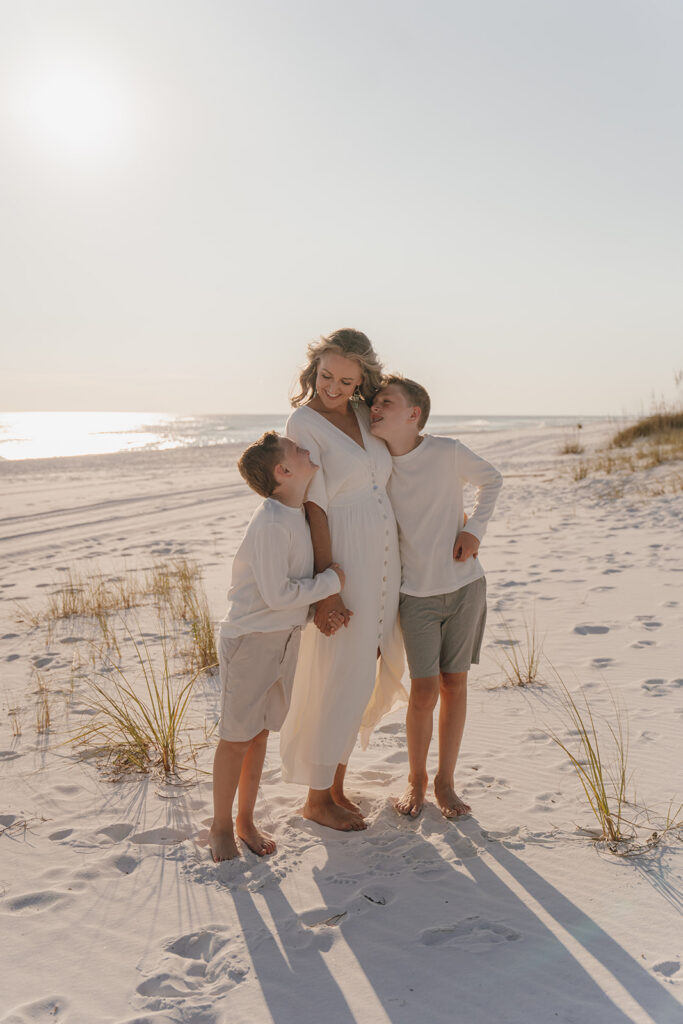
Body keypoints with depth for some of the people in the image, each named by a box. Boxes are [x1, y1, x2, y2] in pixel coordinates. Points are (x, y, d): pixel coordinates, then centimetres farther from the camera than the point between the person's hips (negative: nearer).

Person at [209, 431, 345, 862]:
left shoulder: (300, 513, 5)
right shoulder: (271, 525, -24)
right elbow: (277, 594, -24)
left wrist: (327, 605, 7)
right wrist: (331, 581, -12)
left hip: (286, 636, 8)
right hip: (251, 637, -8)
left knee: (260, 732, 17)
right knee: (237, 737, 5)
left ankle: (246, 820, 31)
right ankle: (221, 827, 22)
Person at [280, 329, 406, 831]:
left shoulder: (364, 413, 9)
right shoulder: (303, 423, -11)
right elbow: (314, 507, -16)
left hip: (383, 561, 7)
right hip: (339, 562, -7)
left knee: (365, 676, 14)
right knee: (336, 680, 2)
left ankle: (336, 784, 31)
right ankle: (317, 798, 21)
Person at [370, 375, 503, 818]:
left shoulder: (448, 452, -11)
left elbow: (492, 479, 6)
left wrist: (475, 528, -6)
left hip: (465, 585, 0)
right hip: (417, 593, 1)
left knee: (455, 684, 7)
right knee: (424, 691, -3)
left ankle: (446, 781, 24)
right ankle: (417, 779, 21)